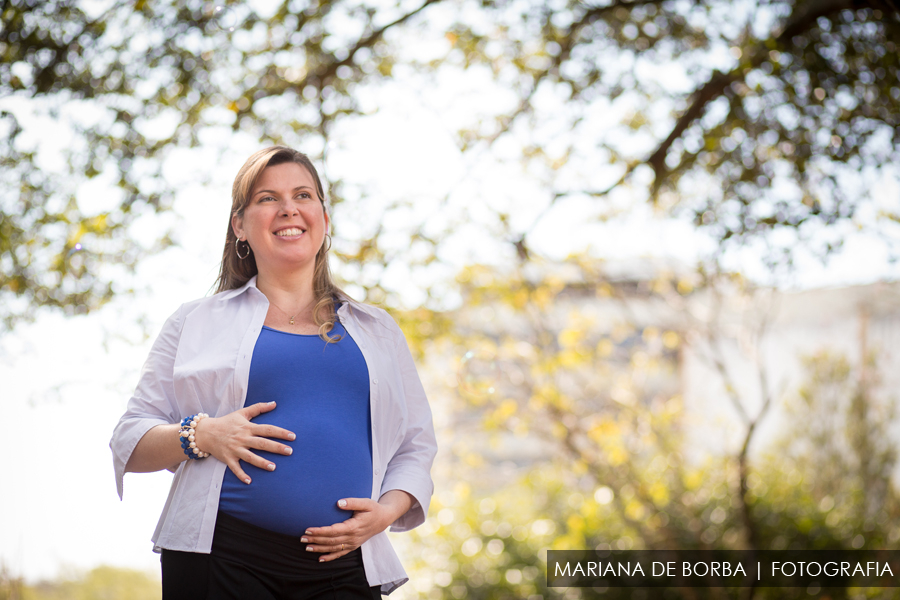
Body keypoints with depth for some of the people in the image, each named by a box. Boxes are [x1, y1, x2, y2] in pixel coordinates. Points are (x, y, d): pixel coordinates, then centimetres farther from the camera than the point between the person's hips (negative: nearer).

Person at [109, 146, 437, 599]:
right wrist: (201, 435, -8)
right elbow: (129, 443, 11)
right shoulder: (198, 321, 14)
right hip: (222, 557, -1)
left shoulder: (377, 331, 20)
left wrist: (386, 510, -2)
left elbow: (415, 446, 18)